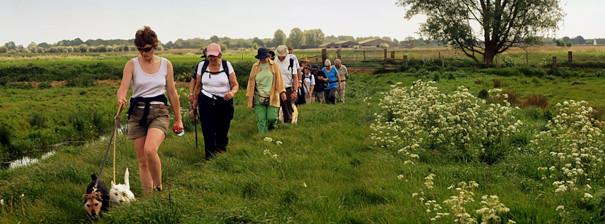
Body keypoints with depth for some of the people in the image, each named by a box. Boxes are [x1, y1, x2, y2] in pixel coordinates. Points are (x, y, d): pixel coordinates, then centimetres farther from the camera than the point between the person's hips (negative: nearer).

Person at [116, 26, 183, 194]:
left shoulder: (166, 64, 3)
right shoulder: (132, 64, 1)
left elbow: (172, 93, 8)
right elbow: (123, 87, -13)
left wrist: (178, 119, 11)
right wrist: (121, 98, -36)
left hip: (159, 112, -1)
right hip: (137, 112, 2)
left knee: (150, 150, -27)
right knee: (142, 161, 4)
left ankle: (158, 188, -6)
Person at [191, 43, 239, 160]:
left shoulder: (227, 65, -3)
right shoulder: (202, 65, 1)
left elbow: (235, 85, -3)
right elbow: (198, 85, 12)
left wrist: (232, 92, -25)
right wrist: (195, 100, 16)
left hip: (224, 102, 0)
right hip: (206, 102, 0)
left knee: (222, 131, 6)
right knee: (208, 131, -6)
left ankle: (221, 151, 26)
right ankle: (210, 155, 0)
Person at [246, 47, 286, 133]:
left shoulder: (274, 65, 3)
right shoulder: (255, 66, 6)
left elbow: (279, 79, 1)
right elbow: (251, 81, 9)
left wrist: (282, 92, -7)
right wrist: (249, 96, 7)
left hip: (272, 97, -1)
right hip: (259, 98, 1)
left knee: (272, 118, -4)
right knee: (261, 120, -1)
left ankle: (271, 127, 29)